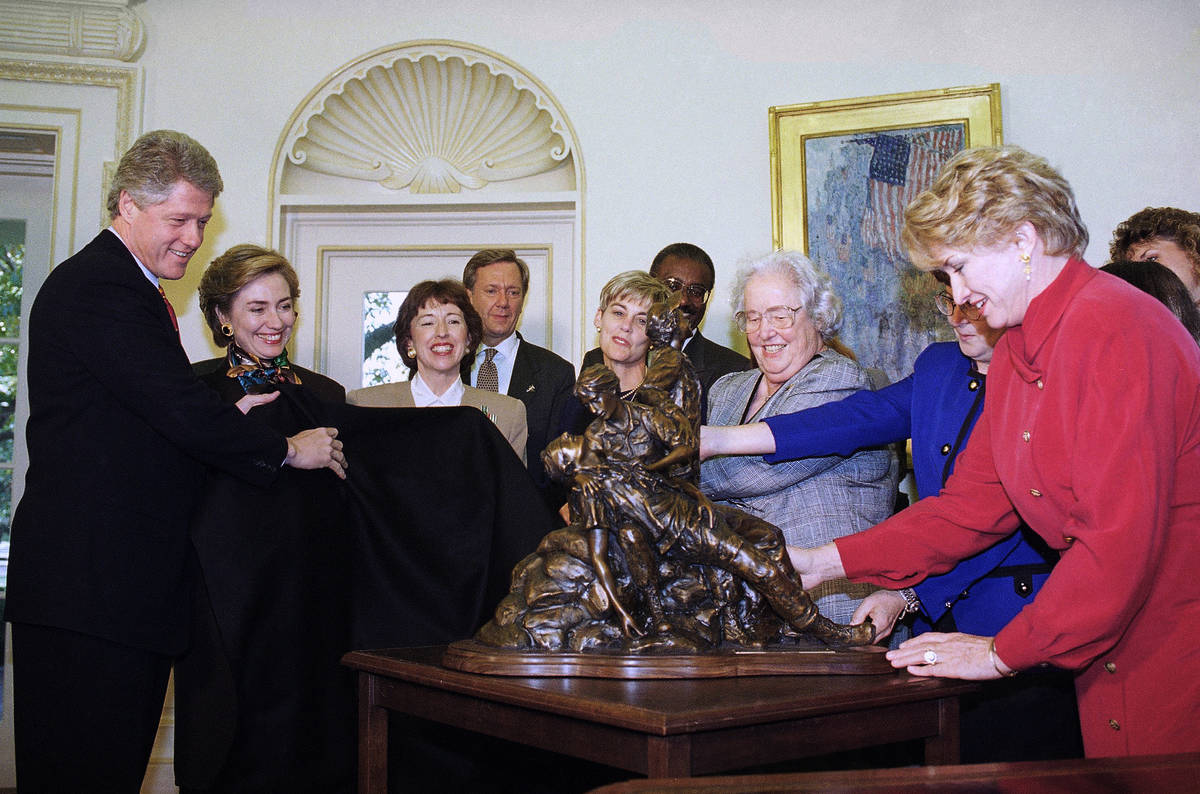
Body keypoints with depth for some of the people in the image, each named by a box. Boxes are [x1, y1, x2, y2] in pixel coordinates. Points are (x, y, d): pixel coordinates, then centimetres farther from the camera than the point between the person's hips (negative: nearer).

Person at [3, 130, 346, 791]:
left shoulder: (128, 290, 22)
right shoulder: (94, 289, -12)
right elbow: (178, 409, -19)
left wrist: (222, 421, 4)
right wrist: (285, 449, -7)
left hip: (133, 582, 10)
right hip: (90, 585, -10)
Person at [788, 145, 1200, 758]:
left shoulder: (1115, 329, -21)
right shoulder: (1014, 352, 8)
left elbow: (1121, 537, -25)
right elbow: (972, 506, 8)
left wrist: (1003, 652, -18)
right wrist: (824, 563, 1)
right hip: (1106, 645, 7)